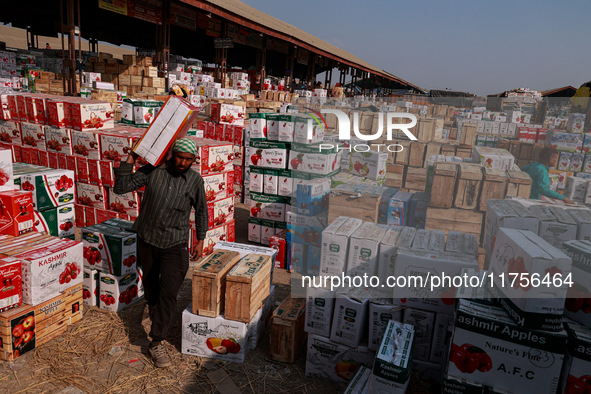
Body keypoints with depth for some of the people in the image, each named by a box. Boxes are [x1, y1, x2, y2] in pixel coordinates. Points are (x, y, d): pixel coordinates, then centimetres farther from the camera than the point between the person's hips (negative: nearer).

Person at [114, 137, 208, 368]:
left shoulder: (195, 181, -8)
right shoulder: (152, 171, -8)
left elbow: (201, 211, 5)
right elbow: (121, 188, -7)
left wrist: (200, 240, 5)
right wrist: (130, 161, -16)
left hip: (175, 245, -2)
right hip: (147, 239, 3)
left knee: (169, 292, -11)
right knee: (150, 285, 21)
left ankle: (157, 342, 1)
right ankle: (155, 314, 52)